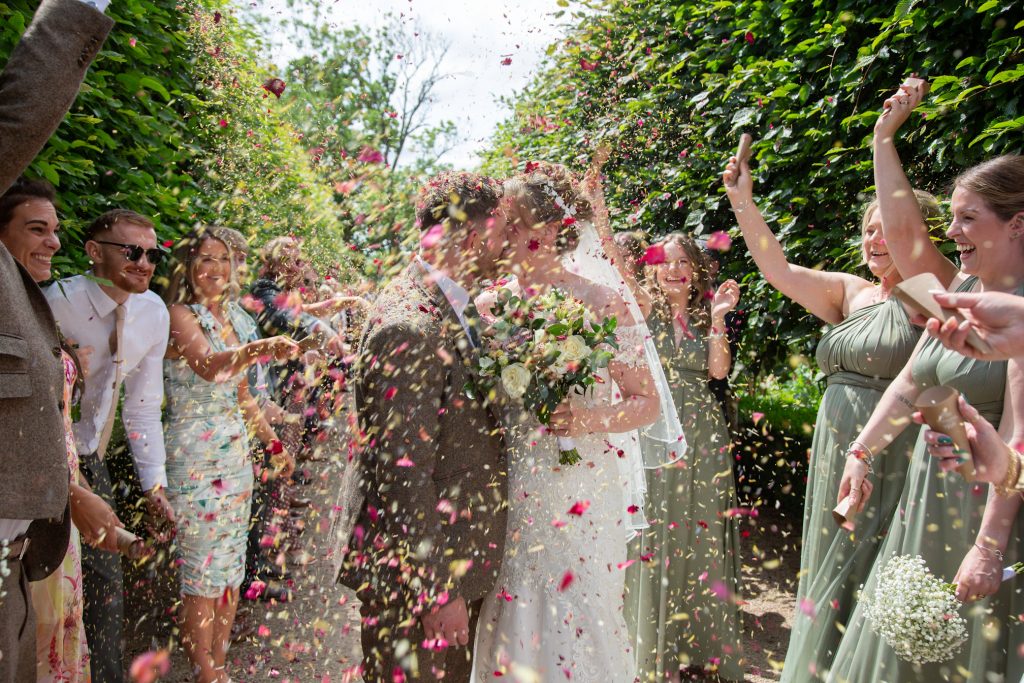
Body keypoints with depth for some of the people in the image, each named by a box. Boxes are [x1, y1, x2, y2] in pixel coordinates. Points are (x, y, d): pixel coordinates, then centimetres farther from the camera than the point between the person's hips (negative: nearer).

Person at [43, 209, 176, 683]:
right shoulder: (58, 302, -21)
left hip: (89, 460, 5)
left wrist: (154, 486, 2)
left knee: (106, 579, 7)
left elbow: (143, 406, 3)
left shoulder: (153, 313, -4)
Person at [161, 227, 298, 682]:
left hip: (235, 454, 7)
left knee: (232, 569, 12)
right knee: (203, 574, -1)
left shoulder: (233, 319, 12)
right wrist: (259, 349, -50)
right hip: (196, 459, -7)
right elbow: (207, 365, -32)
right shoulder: (180, 315, -10)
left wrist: (274, 444, 19)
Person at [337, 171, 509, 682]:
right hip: (419, 578, -9)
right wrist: (435, 591, -20)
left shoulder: (447, 307, 6)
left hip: (456, 564, 9)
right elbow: (403, 474, -25)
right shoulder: (411, 327, -24)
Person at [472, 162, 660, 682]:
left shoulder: (600, 304, -7)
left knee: (574, 629, 6)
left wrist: (592, 418, -21)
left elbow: (647, 402, -4)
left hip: (575, 499, -3)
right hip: (501, 497, 4)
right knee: (505, 629, 13)